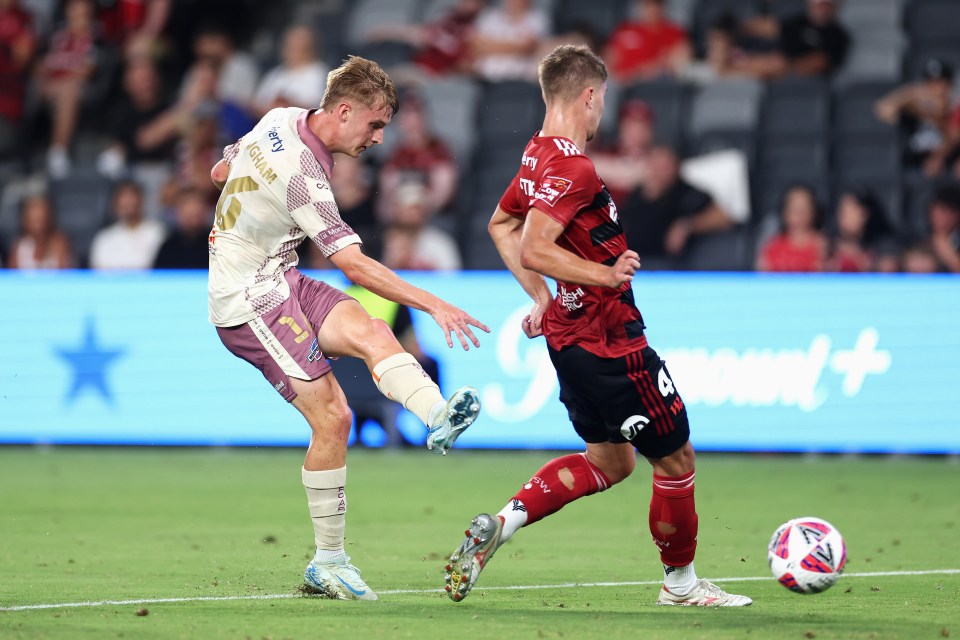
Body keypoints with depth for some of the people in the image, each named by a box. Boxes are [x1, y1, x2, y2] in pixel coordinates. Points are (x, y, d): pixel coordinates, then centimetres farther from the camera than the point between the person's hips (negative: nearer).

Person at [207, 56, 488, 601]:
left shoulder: (283, 120, 5)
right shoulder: (302, 175, -24)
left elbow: (221, 171, 23)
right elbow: (356, 267, -29)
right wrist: (435, 305, -31)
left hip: (279, 281, 9)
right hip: (249, 297, -9)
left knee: (372, 332, -21)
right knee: (330, 417, -17)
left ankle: (438, 415, -51)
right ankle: (328, 561, -7)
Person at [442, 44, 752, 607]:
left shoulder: (537, 157, 8)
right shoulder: (573, 169, -22)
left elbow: (502, 226, 23)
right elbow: (535, 249, -32)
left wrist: (544, 298, 23)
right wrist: (605, 275, -35)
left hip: (571, 336, 10)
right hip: (611, 343, -10)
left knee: (611, 461, 21)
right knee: (676, 458, 7)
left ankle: (499, 524, 8)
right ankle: (681, 582, 22)